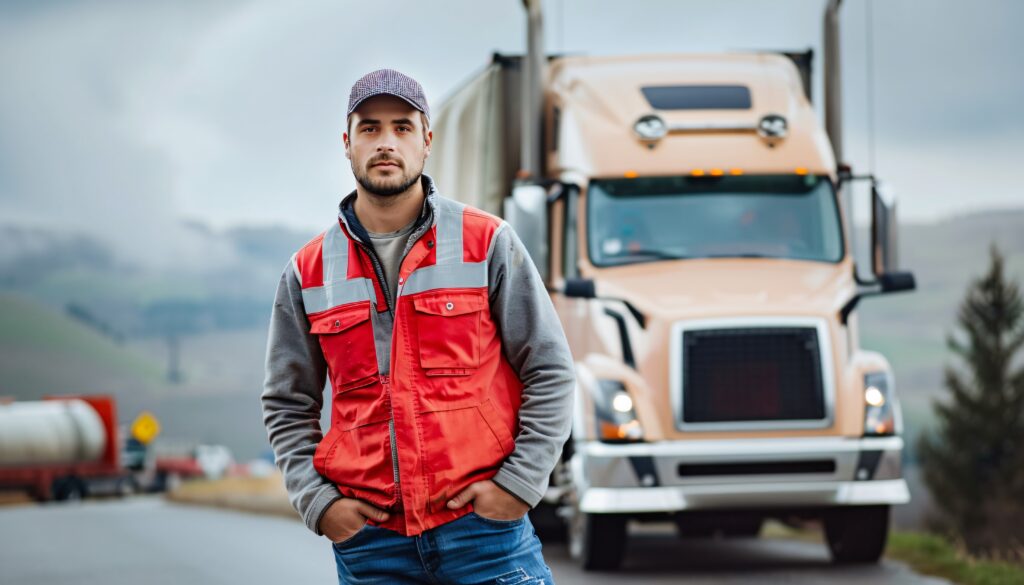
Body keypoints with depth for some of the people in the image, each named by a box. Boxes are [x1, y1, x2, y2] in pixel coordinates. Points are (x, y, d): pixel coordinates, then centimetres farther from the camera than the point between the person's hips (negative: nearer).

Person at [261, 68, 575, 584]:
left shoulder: (487, 243, 2)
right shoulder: (308, 272, 8)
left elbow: (550, 372, 3)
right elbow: (286, 405, 14)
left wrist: (519, 482, -6)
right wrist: (317, 501, 1)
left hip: (482, 524, -2)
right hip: (368, 542, 2)